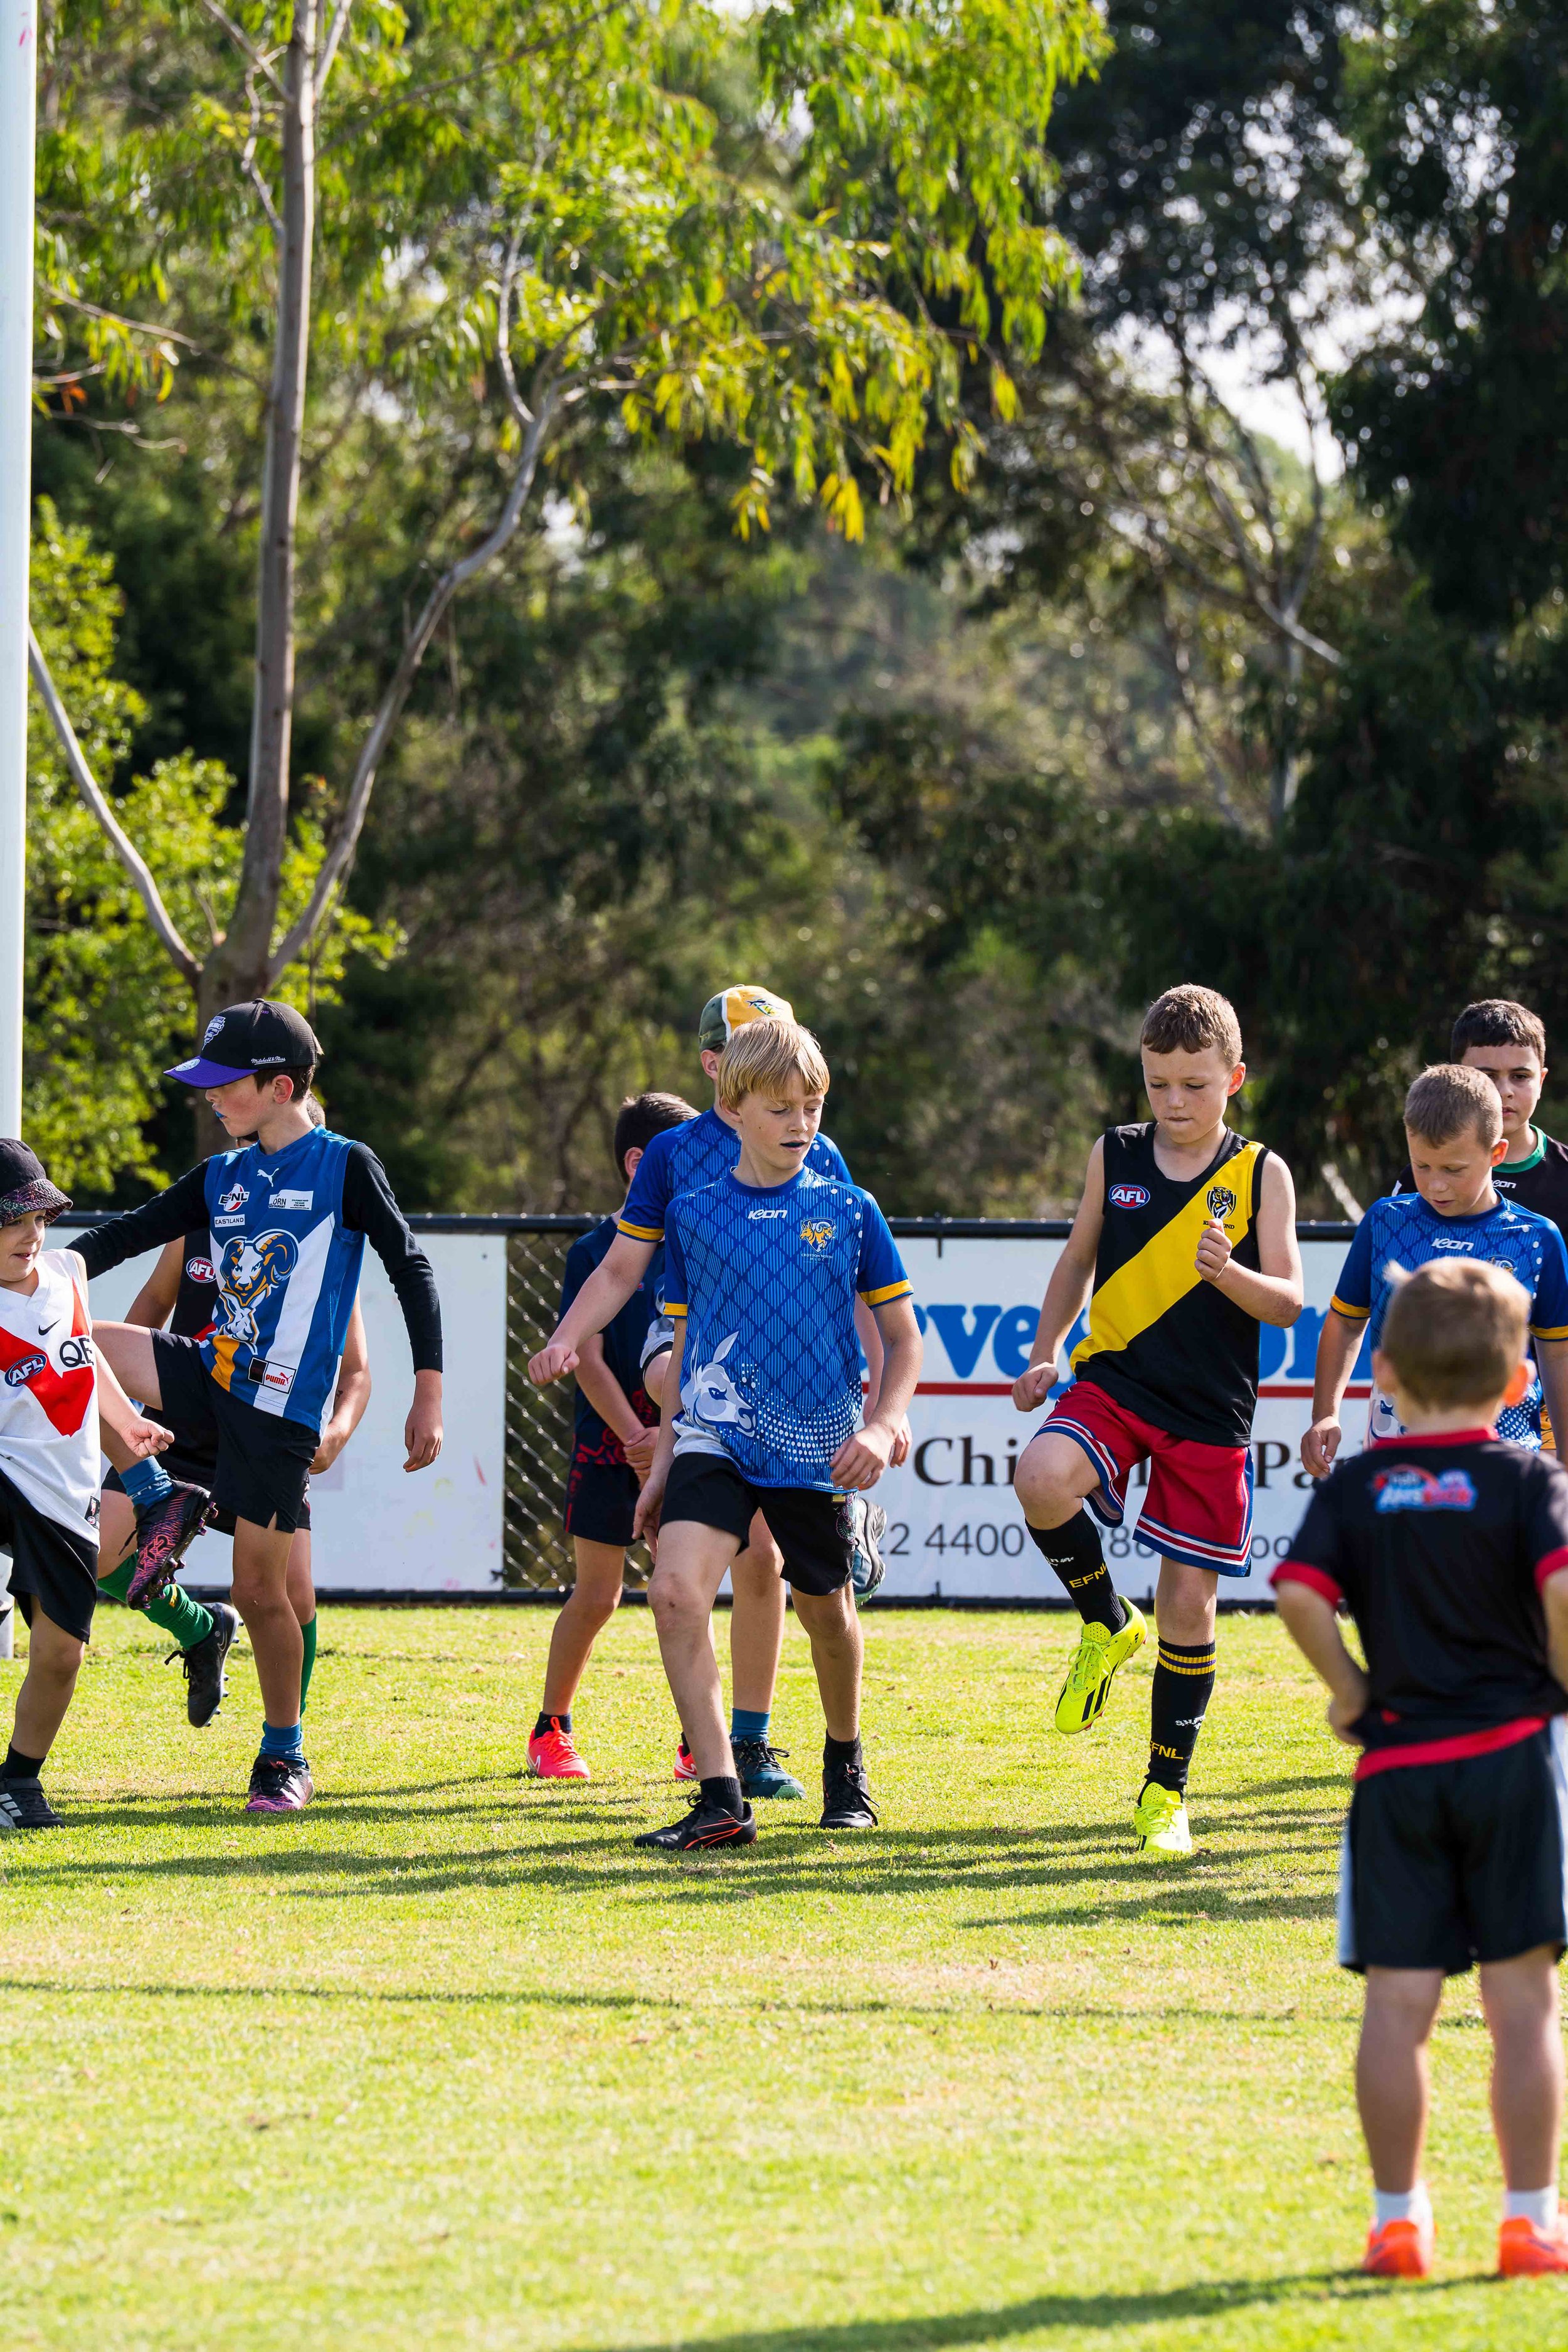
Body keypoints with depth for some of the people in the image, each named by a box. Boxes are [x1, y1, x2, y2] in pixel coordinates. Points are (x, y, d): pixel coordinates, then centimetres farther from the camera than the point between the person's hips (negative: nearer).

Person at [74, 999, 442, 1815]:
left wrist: (428, 1395, -12)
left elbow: (410, 1269, -7)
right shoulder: (222, 1177, 12)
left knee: (260, 1587, -3)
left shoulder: (345, 1167, -7)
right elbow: (129, 1235, 13)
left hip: (283, 1405, -6)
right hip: (214, 1376, 6)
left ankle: (285, 1758, 15)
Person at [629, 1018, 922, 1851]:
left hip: (817, 1449, 0)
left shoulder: (848, 1211, 0)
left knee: (826, 1610, 13)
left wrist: (882, 1429, -10)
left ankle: (845, 1759, 43)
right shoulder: (694, 1215, 4)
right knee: (675, 1591, -20)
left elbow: (903, 1338, 6)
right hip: (716, 1437, 0)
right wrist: (662, 1464, 11)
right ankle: (720, 1802, -19)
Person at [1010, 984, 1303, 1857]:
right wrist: (1044, 1355, 9)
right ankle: (1108, 1625, -2)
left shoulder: (1261, 1175, -1)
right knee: (1043, 1479, -31)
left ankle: (1167, 1793, 19)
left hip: (1211, 1412, -1)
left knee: (1190, 1603, 2)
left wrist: (1228, 1273, -23)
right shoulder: (1115, 1156, 5)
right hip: (1113, 1383, 1)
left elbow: (1290, 1301, -4)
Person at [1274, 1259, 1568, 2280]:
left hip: (1397, 1764, 2)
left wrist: (1349, 1688, 5)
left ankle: (1397, 2219, 6)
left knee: (1398, 1999, 4)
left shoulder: (1356, 1486, 4)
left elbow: (1299, 1593, -9)